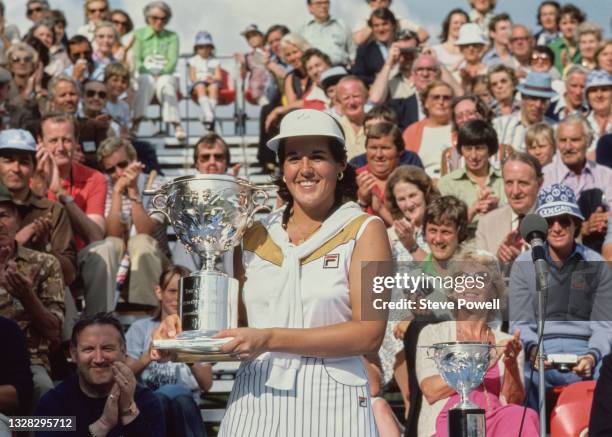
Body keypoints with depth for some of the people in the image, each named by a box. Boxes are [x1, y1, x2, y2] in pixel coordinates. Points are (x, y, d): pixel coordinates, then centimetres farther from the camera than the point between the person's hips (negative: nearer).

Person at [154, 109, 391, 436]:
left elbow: (369, 334, -10)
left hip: (329, 401, -3)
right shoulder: (256, 236, 12)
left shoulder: (364, 230, 1)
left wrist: (270, 339, -17)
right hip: (253, 401, 3)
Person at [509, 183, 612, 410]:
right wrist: (532, 349, -15)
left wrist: (592, 355, -14)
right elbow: (519, 323, 7)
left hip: (585, 351, 0)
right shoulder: (523, 265, 12)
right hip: (541, 348, 0)